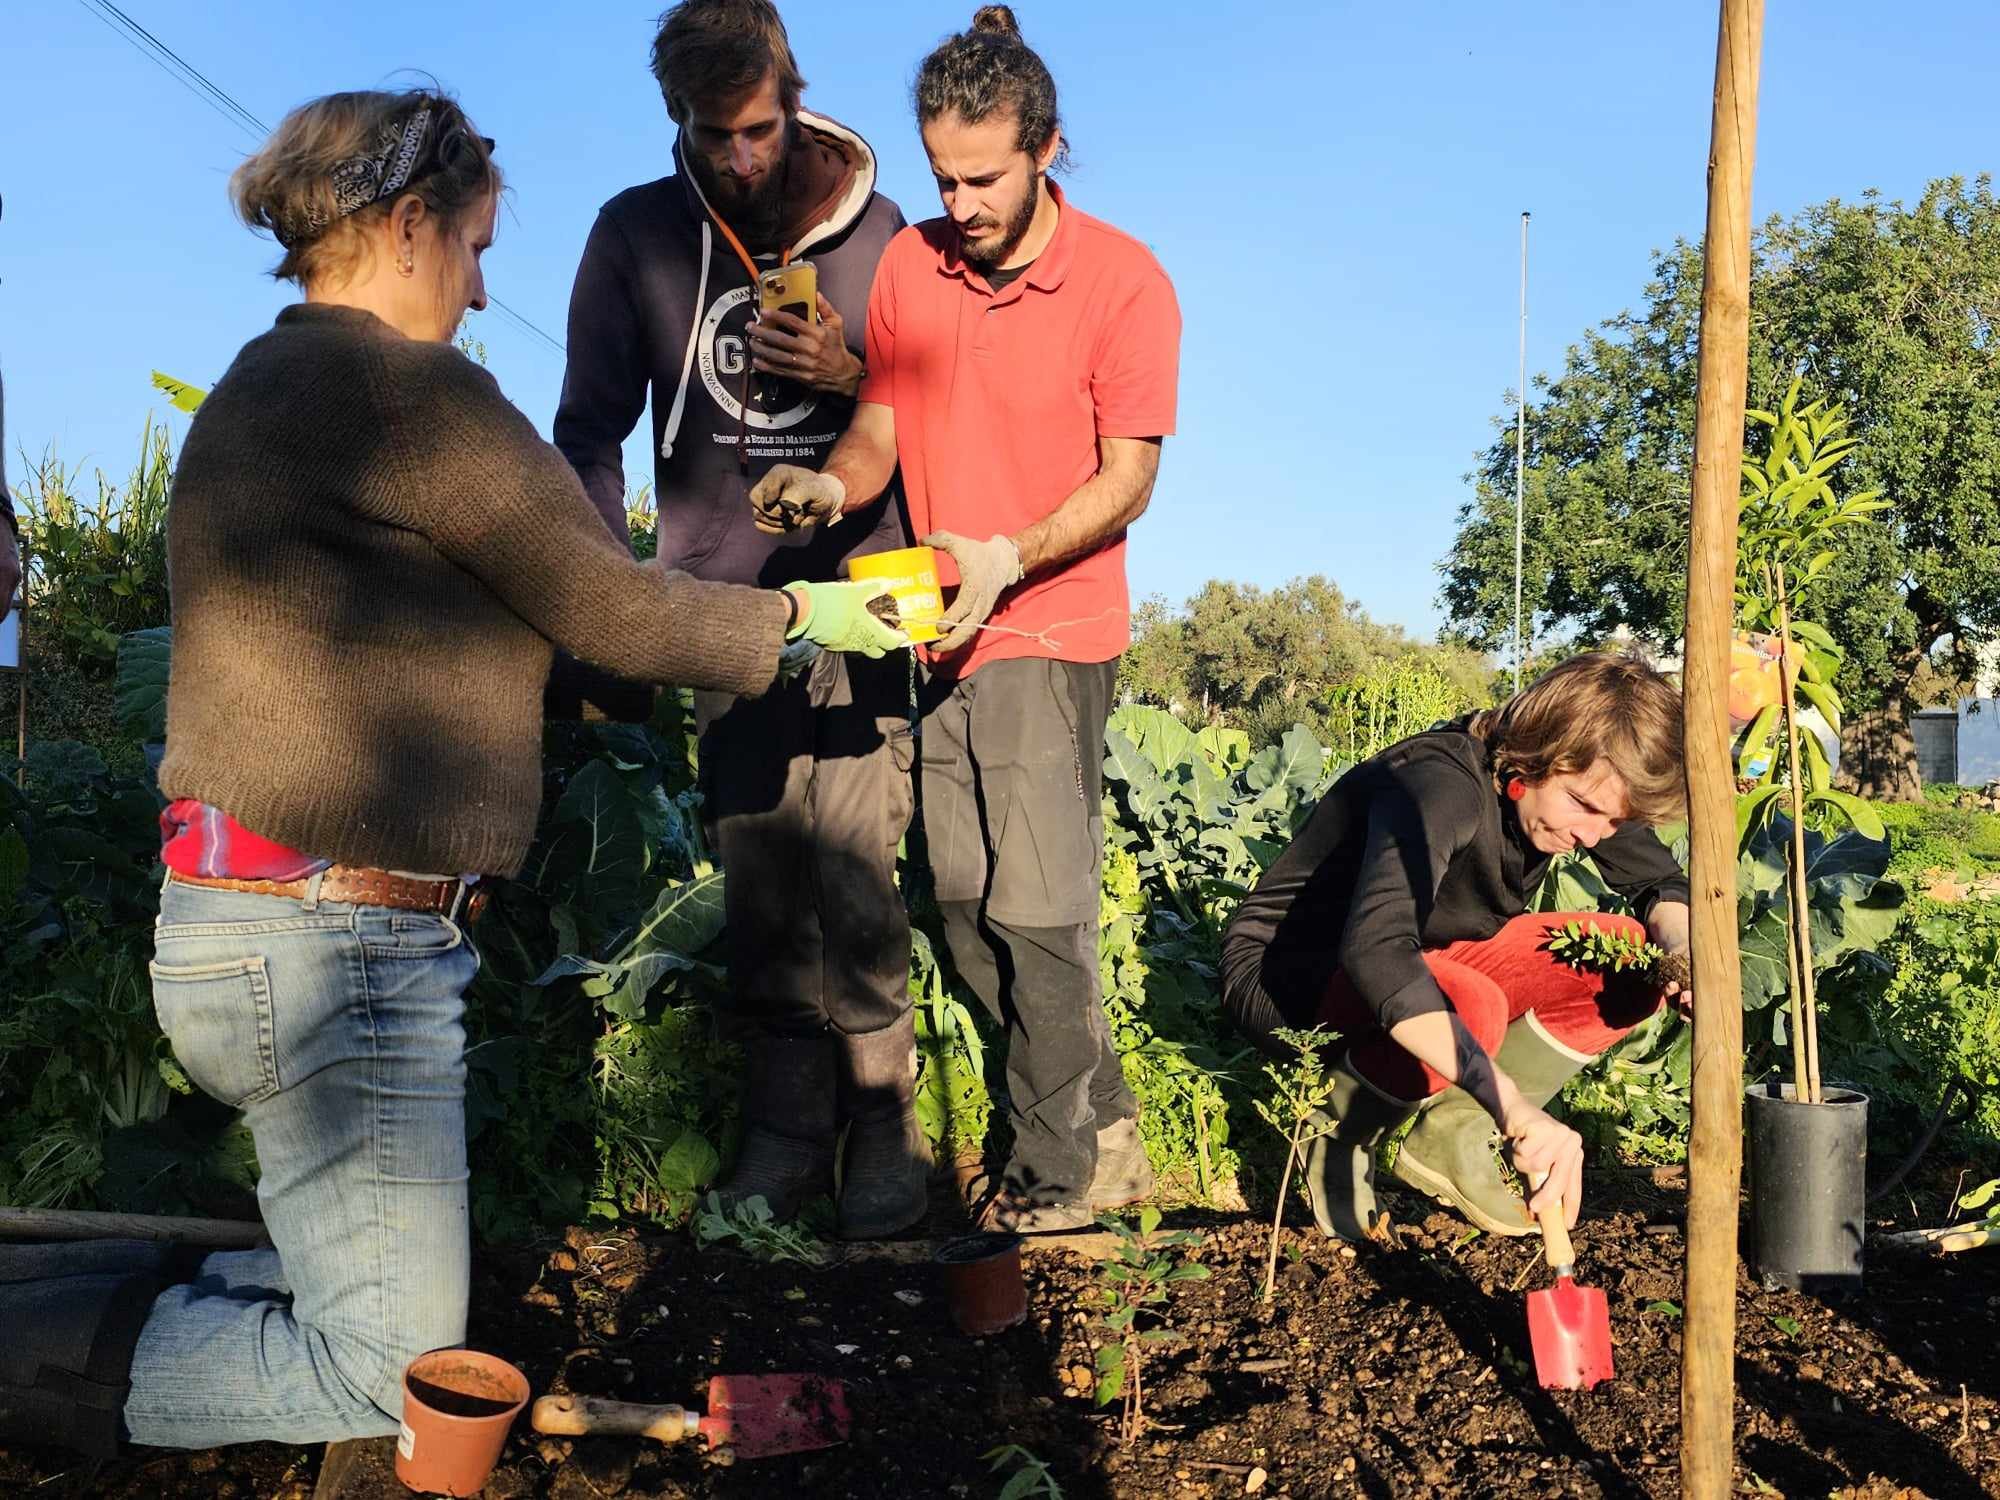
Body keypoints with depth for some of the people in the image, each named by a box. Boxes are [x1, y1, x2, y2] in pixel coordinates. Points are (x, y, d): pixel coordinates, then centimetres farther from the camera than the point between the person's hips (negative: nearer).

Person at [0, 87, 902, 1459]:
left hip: (245, 922, 10)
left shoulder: (260, 391, 15)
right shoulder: (415, 390, -14)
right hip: (330, 942, -10)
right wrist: (803, 614, 7)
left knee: (361, 1293, 19)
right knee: (391, 1369, 1)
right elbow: (622, 615, -9)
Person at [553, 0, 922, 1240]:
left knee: (856, 878, -7)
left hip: (851, 599, -1)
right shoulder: (638, 234, 7)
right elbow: (593, 424, 9)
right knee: (759, 890, 4)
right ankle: (788, 1134, 16)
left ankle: (883, 1127, 8)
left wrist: (851, 378, -11)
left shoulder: (875, 231, 4)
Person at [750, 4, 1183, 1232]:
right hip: (942, 634, 6)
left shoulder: (1124, 282, -7)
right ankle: (1107, 1130, 22)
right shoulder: (910, 265, 7)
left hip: (1051, 632, -5)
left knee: (1038, 910, -7)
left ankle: (1057, 1173, 8)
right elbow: (879, 427, 10)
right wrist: (832, 484, -13)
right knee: (967, 906, 7)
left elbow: (1126, 481, -8)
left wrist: (1007, 558, -24)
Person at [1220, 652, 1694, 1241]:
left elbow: (1660, 883, 8)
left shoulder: (1583, 786, -9)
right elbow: (1375, 950, -47)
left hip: (1422, 959, 8)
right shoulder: (1440, 786, -32)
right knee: (1471, 1005, -38)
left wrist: (1682, 948, -18)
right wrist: (1512, 1104, -55)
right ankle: (1333, 1141, -9)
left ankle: (1450, 1133, -5)